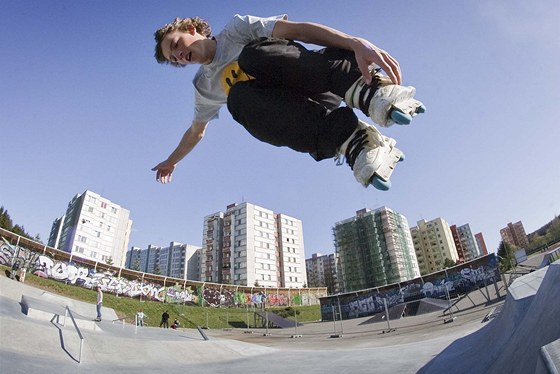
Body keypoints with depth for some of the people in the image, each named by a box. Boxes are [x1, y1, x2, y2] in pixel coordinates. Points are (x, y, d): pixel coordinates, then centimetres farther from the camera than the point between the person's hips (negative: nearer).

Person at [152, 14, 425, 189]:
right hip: (295, 119, 3)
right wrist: (171, 161, 47)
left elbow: (297, 30, -4)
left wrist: (356, 43, -20)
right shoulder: (204, 86, 26)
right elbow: (196, 132, 39)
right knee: (238, 97, -29)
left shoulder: (236, 29, 11)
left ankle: (366, 87, -45)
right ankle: (348, 139, -42)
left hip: (316, 84, -3)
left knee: (251, 54, -30)